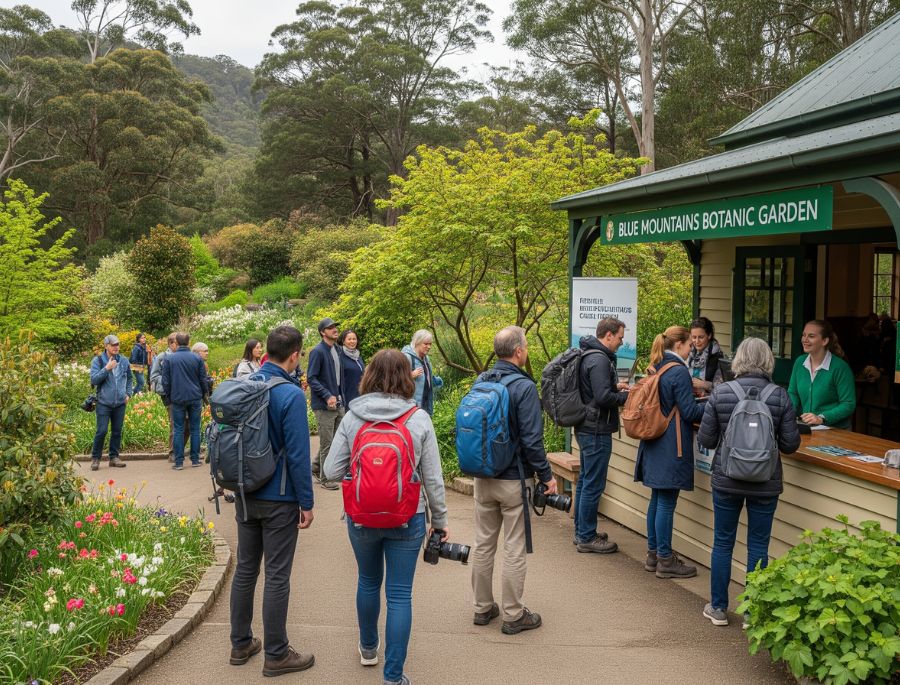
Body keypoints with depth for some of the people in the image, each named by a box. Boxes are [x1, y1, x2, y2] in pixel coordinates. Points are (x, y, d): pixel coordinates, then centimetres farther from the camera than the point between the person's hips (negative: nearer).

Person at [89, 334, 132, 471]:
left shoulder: (124, 361, 7)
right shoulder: (98, 361, -4)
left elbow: (129, 379, 20)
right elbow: (94, 379, -13)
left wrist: (128, 394, 9)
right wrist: (106, 369, -21)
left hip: (120, 403, 4)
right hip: (104, 402, -4)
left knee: (117, 431, 8)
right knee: (101, 431, -7)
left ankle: (114, 457, 18)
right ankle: (95, 458, 6)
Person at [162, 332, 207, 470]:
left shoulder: (169, 359, -2)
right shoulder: (197, 358, -1)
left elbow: (166, 381, 1)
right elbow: (203, 380, 4)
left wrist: (169, 397, 13)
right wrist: (202, 395, 18)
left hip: (177, 398, 0)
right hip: (195, 398, 0)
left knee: (178, 430, 3)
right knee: (195, 429, 8)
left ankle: (179, 462, 2)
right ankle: (195, 459, 11)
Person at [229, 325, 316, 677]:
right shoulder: (290, 394, -19)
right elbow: (298, 455, -17)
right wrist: (307, 503, -9)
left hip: (246, 496, 7)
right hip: (280, 500, -6)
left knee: (245, 569, 15)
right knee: (277, 577, 2)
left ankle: (241, 644, 27)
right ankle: (276, 655, 12)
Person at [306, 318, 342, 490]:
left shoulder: (336, 350, 11)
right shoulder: (318, 351, -13)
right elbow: (311, 378, -17)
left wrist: (340, 397, 11)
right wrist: (328, 396, -23)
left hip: (338, 403, 8)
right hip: (324, 405, -8)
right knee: (327, 442, -1)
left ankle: (316, 466, 31)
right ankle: (325, 478, 11)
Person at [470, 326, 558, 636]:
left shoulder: (480, 382, 4)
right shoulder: (524, 387, -17)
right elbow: (531, 440, -19)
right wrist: (547, 476, -8)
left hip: (483, 478, 6)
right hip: (513, 479, -6)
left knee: (484, 543, 15)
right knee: (515, 549, 3)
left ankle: (483, 607, 25)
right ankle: (513, 615, 10)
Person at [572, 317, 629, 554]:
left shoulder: (588, 355, 12)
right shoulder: (599, 360, -20)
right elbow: (603, 397, -25)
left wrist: (614, 386, 12)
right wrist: (627, 396, -11)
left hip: (586, 428, 11)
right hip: (597, 430, -11)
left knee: (585, 480, 18)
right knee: (593, 484, -2)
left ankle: (582, 532, 28)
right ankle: (587, 538, 5)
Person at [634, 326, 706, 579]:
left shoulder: (656, 368, 11)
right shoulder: (679, 371, -15)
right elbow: (689, 412, -15)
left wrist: (696, 398, 21)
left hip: (654, 444, 9)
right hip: (671, 447, -9)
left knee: (657, 499, 16)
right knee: (667, 503, -2)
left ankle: (653, 553, 24)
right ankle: (665, 560, 5)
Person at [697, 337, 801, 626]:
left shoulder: (720, 393, -9)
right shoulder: (780, 396, -9)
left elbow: (705, 440, -6)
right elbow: (790, 445, -7)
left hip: (726, 482, 0)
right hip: (765, 484, 0)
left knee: (723, 543, 13)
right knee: (758, 546, 10)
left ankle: (718, 608, 22)